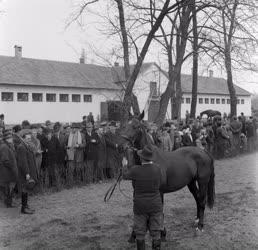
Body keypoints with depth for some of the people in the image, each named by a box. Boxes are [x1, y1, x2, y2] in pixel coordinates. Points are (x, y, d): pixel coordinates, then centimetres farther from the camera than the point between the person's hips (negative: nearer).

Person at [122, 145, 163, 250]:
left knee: (140, 234, 13)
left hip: (140, 207, -2)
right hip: (156, 206, 2)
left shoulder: (136, 170, -17)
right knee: (156, 233, 11)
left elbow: (125, 176, 5)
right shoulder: (157, 169, -10)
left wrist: (124, 166, 25)